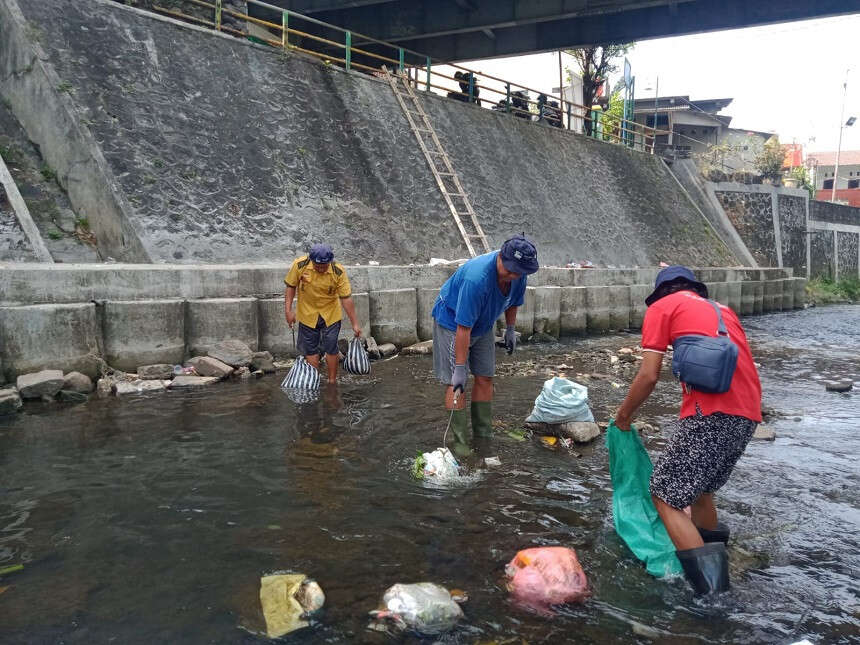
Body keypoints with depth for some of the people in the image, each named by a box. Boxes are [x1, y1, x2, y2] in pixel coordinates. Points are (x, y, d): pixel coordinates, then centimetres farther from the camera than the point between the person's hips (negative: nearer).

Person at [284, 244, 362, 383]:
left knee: (331, 349, 5)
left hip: (331, 315, -1)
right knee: (311, 350, 9)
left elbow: (346, 298, -17)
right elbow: (291, 287, -6)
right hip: (308, 314, 1)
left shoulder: (338, 272, -23)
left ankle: (332, 382, 20)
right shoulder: (300, 265, -21)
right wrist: (288, 310, -12)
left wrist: (355, 323, -15)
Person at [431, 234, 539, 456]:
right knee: (455, 383, -10)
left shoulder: (518, 273, -17)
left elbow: (513, 300, 8)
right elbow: (463, 327, -37)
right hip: (452, 322, -7)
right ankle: (460, 442, -3)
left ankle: (484, 433, 18)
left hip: (484, 325, 7)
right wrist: (459, 368, -35)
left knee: (485, 378, 6)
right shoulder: (476, 277, -40)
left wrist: (510, 329, 12)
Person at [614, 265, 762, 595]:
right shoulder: (723, 310, 28)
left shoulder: (662, 307, 9)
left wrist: (623, 415, 15)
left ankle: (711, 591, -13)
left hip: (711, 414, -7)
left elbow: (648, 376, 1)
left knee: (666, 495, -3)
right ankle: (712, 551, 38)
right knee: (698, 487, 26)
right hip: (748, 414, 8)